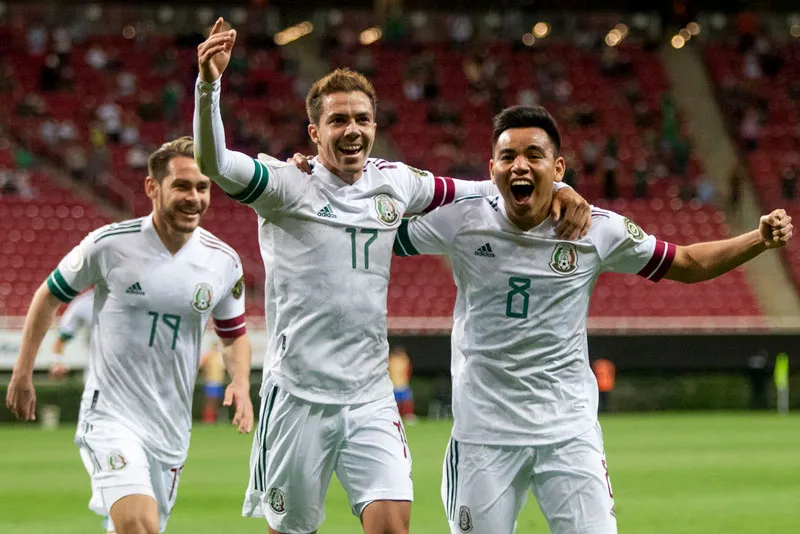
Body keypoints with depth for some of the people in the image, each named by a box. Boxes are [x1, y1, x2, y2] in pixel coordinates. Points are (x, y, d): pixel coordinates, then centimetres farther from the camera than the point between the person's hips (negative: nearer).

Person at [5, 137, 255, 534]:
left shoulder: (224, 262, 0)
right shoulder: (109, 244, -10)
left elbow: (234, 334, 16)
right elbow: (49, 296, 6)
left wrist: (240, 383, -4)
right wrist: (22, 372, 8)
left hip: (171, 427, 5)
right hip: (110, 416, -5)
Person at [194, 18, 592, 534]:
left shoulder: (395, 182, 7)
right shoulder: (288, 184, -7)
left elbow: (482, 192, 19)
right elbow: (214, 163, -24)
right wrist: (209, 85, -39)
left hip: (371, 397, 3)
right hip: (298, 394, -3)